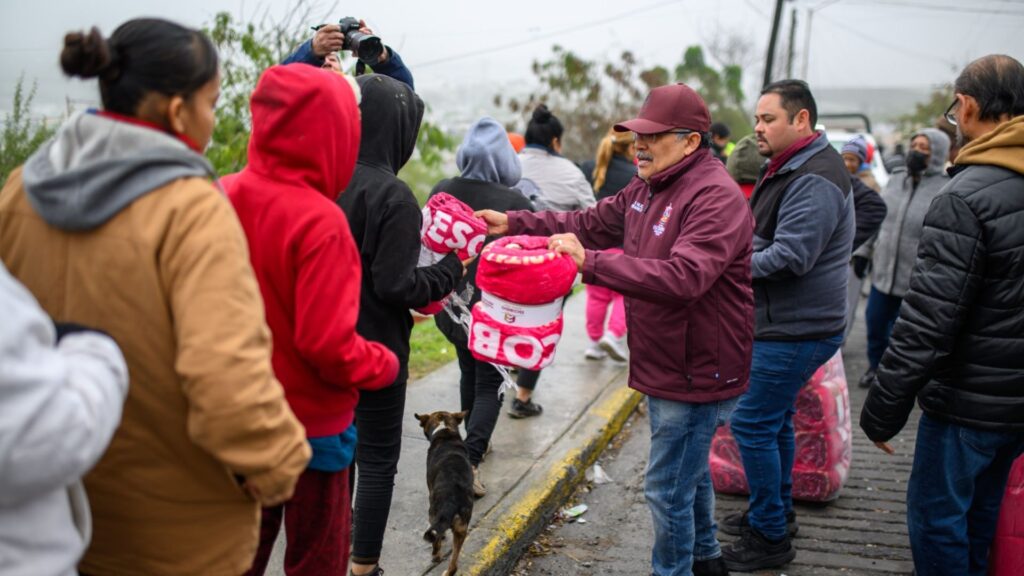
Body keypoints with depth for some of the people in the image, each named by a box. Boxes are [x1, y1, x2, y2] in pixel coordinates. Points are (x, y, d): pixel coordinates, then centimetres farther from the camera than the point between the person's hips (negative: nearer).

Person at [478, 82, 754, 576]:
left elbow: (683, 276, -36)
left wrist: (589, 263, -39)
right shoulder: (647, 187, 7)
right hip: (665, 366, 10)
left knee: (668, 488, 0)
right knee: (689, 471, 26)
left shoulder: (716, 197, -23)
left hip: (698, 373, -10)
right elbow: (591, 223, 12)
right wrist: (513, 223, 2)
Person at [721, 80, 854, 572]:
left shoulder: (816, 179, -20)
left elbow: (790, 257, -27)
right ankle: (775, 511, 35)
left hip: (796, 330, -10)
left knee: (753, 424, -6)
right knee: (774, 420, 20)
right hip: (782, 324, 10)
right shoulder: (788, 169, 14)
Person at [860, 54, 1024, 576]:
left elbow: (927, 322, -23)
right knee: (980, 509, 23)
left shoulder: (965, 199, -21)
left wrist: (883, 409, -15)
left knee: (935, 514, 6)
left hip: (970, 401, -8)